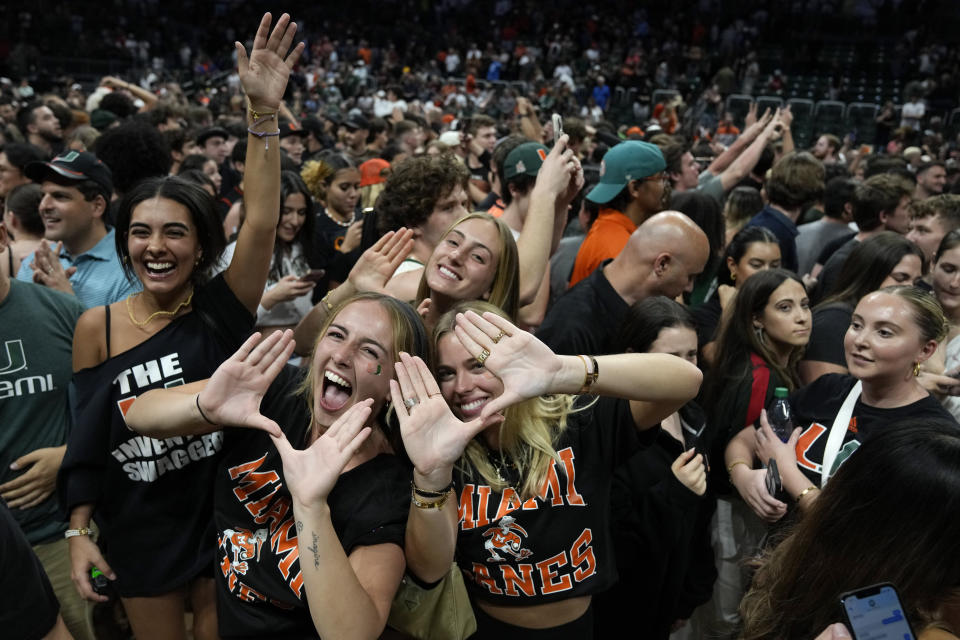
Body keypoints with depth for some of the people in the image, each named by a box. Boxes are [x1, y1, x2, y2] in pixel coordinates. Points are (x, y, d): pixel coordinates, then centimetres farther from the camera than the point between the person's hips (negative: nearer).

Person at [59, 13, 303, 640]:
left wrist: (264, 113, -36)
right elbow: (87, 436, -1)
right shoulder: (97, 325, -8)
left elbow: (261, 225, -28)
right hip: (137, 525, 2)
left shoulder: (222, 308, -13)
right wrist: (80, 530, 0)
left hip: (223, 514, -1)